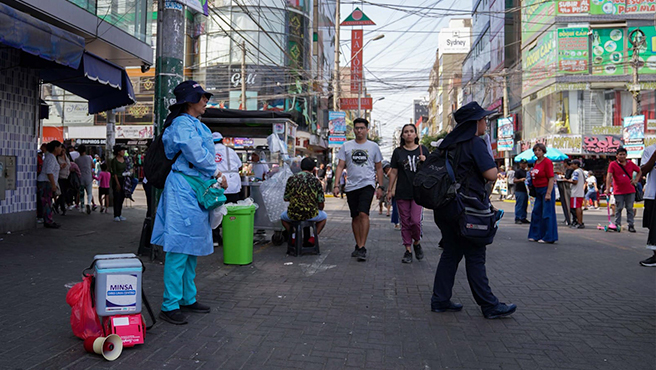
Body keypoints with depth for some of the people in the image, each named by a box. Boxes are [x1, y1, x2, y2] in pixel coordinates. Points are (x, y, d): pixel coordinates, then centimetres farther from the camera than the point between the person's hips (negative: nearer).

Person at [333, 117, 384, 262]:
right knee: (355, 217, 8)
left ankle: (362, 248, -16)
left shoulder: (373, 146, 8)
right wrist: (336, 185, -3)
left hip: (367, 184, -2)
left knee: (363, 213, -19)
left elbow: (379, 168, 13)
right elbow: (340, 166, 7)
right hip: (351, 186, 3)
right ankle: (358, 246, 21)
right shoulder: (346, 146, 9)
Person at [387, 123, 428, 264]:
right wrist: (390, 189, 7)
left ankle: (417, 243, 17)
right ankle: (408, 250, 14)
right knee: (405, 222, 4)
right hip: (402, 193, 1)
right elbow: (394, 172, 9)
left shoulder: (423, 150, 7)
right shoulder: (398, 152, 7)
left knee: (416, 220, -10)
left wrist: (425, 162, -9)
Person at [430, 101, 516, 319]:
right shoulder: (476, 144, -11)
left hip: (445, 207, 8)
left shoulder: (447, 144, 13)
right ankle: (489, 306, 9)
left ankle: (440, 300, 16)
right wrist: (491, 160, 5)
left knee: (450, 253, 14)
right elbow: (491, 175, -16)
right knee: (475, 257, -1)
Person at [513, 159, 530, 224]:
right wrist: (521, 180, -31)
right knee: (519, 205, -7)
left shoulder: (525, 171, 18)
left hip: (525, 190, 9)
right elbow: (514, 180, -15)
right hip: (519, 191, -8)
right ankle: (517, 219, -3)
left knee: (525, 205, 10)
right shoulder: (518, 171, -7)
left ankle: (523, 218, 17)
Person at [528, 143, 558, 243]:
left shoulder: (547, 162, -12)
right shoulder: (536, 162, 12)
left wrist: (548, 193, -21)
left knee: (547, 214, -4)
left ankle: (548, 237, 2)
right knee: (536, 212, 11)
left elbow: (551, 179, -16)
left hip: (546, 189, -9)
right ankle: (536, 235, 20)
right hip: (538, 190, 9)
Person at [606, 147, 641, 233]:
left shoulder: (630, 163, 7)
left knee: (630, 209, 5)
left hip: (630, 191, 2)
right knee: (618, 209, 2)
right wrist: (607, 188, -23)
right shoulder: (613, 164, -3)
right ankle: (617, 225, 12)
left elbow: (640, 171, 22)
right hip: (618, 191, -2)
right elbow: (609, 176, -12)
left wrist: (636, 180, 7)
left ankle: (631, 226, 9)